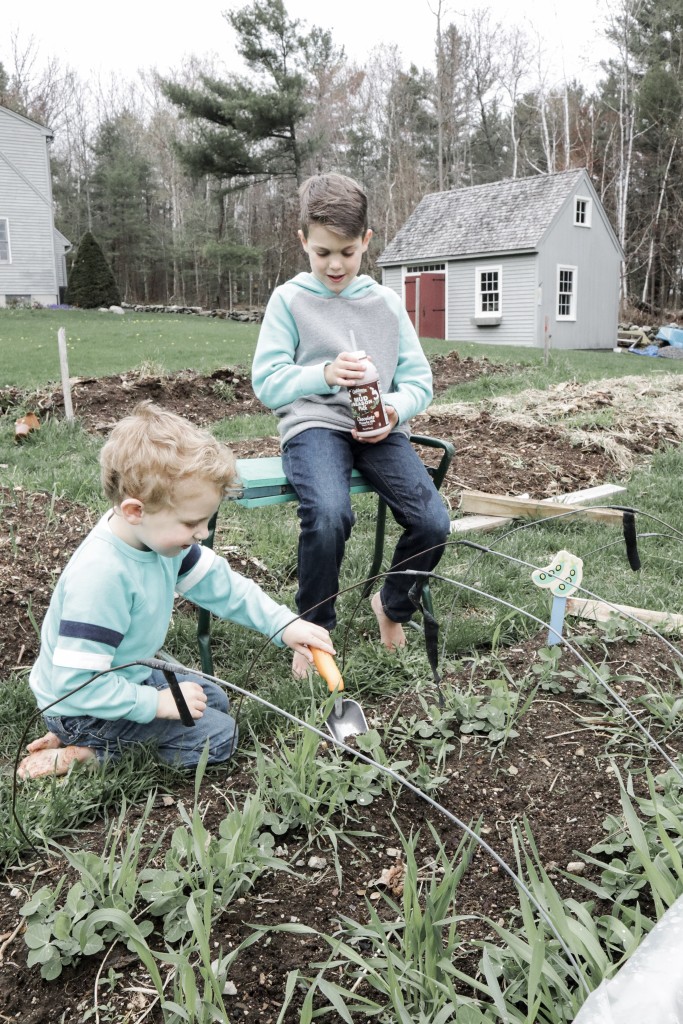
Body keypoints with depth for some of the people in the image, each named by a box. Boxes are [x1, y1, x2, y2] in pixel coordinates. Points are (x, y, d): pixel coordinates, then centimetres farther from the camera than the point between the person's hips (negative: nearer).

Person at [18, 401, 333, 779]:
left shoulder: (162, 535, -10)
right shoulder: (101, 577, -36)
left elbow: (222, 585, 1)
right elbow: (78, 685, -33)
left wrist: (283, 624, -7)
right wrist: (158, 702, -25)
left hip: (123, 677, 8)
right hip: (80, 706, -8)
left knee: (215, 700, 21)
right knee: (218, 734, -8)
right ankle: (84, 754, -4)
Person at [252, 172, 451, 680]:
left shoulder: (387, 303, 13)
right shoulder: (289, 299, 5)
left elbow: (419, 381, 11)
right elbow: (266, 383, -2)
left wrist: (396, 409, -12)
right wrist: (323, 374, -20)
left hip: (379, 428, 3)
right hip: (314, 423, -3)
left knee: (433, 523, -20)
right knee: (329, 515, -35)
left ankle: (392, 604, 14)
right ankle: (314, 629, -6)